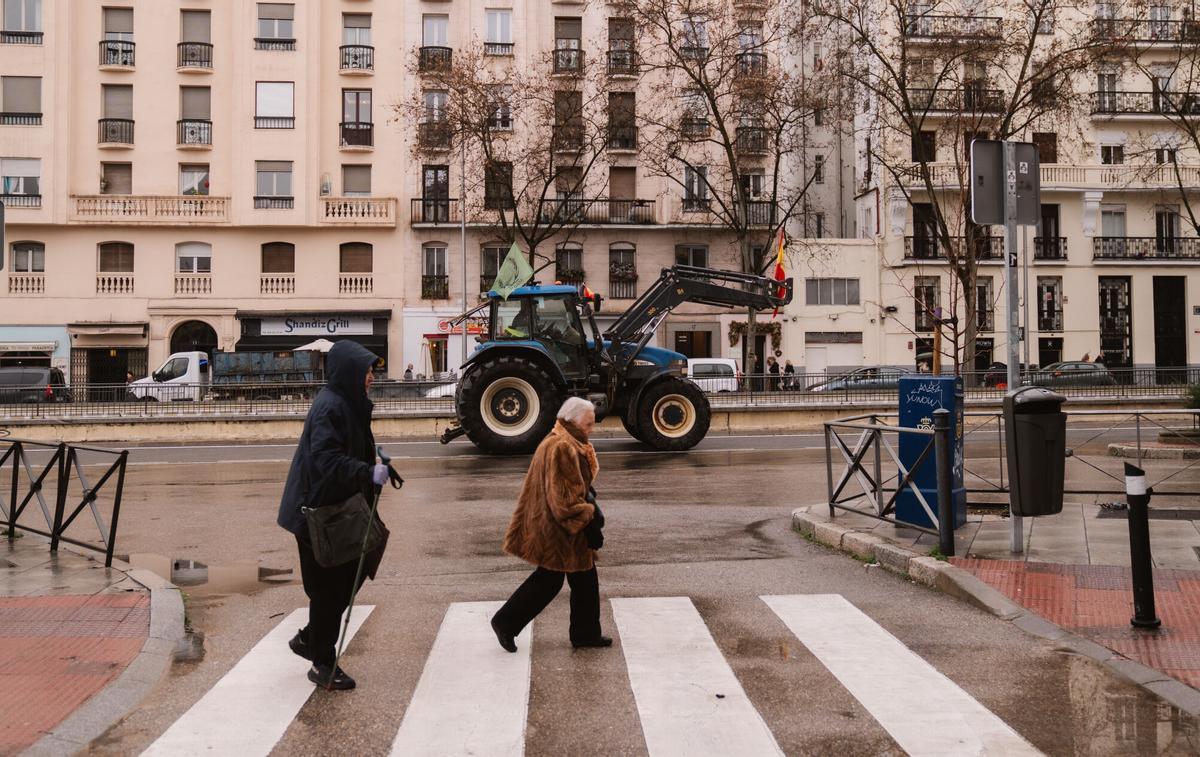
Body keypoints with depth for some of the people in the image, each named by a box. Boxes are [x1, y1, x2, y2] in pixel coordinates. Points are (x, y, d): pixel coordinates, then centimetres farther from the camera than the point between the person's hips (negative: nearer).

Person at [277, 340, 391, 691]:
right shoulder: (329, 407, -19)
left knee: (348, 577, 16)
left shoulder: (348, 404, 12)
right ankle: (323, 664, 13)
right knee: (329, 587, 0)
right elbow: (326, 459, -29)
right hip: (320, 511, -10)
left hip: (337, 508, 10)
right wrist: (368, 474, -36)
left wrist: (373, 468, 11)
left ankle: (309, 640, 31)